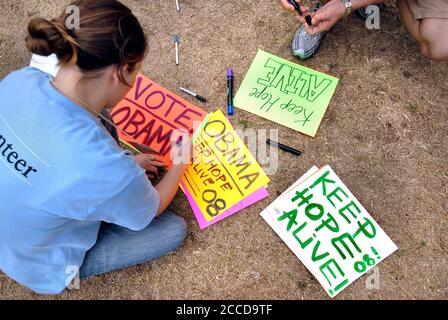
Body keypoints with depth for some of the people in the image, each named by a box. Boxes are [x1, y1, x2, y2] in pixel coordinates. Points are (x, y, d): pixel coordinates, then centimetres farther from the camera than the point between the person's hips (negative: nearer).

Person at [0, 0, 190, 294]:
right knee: (174, 230, 2)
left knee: (101, 122, 6)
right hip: (43, 269, -5)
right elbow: (151, 211, -15)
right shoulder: (107, 167, -41)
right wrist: (181, 163, 3)